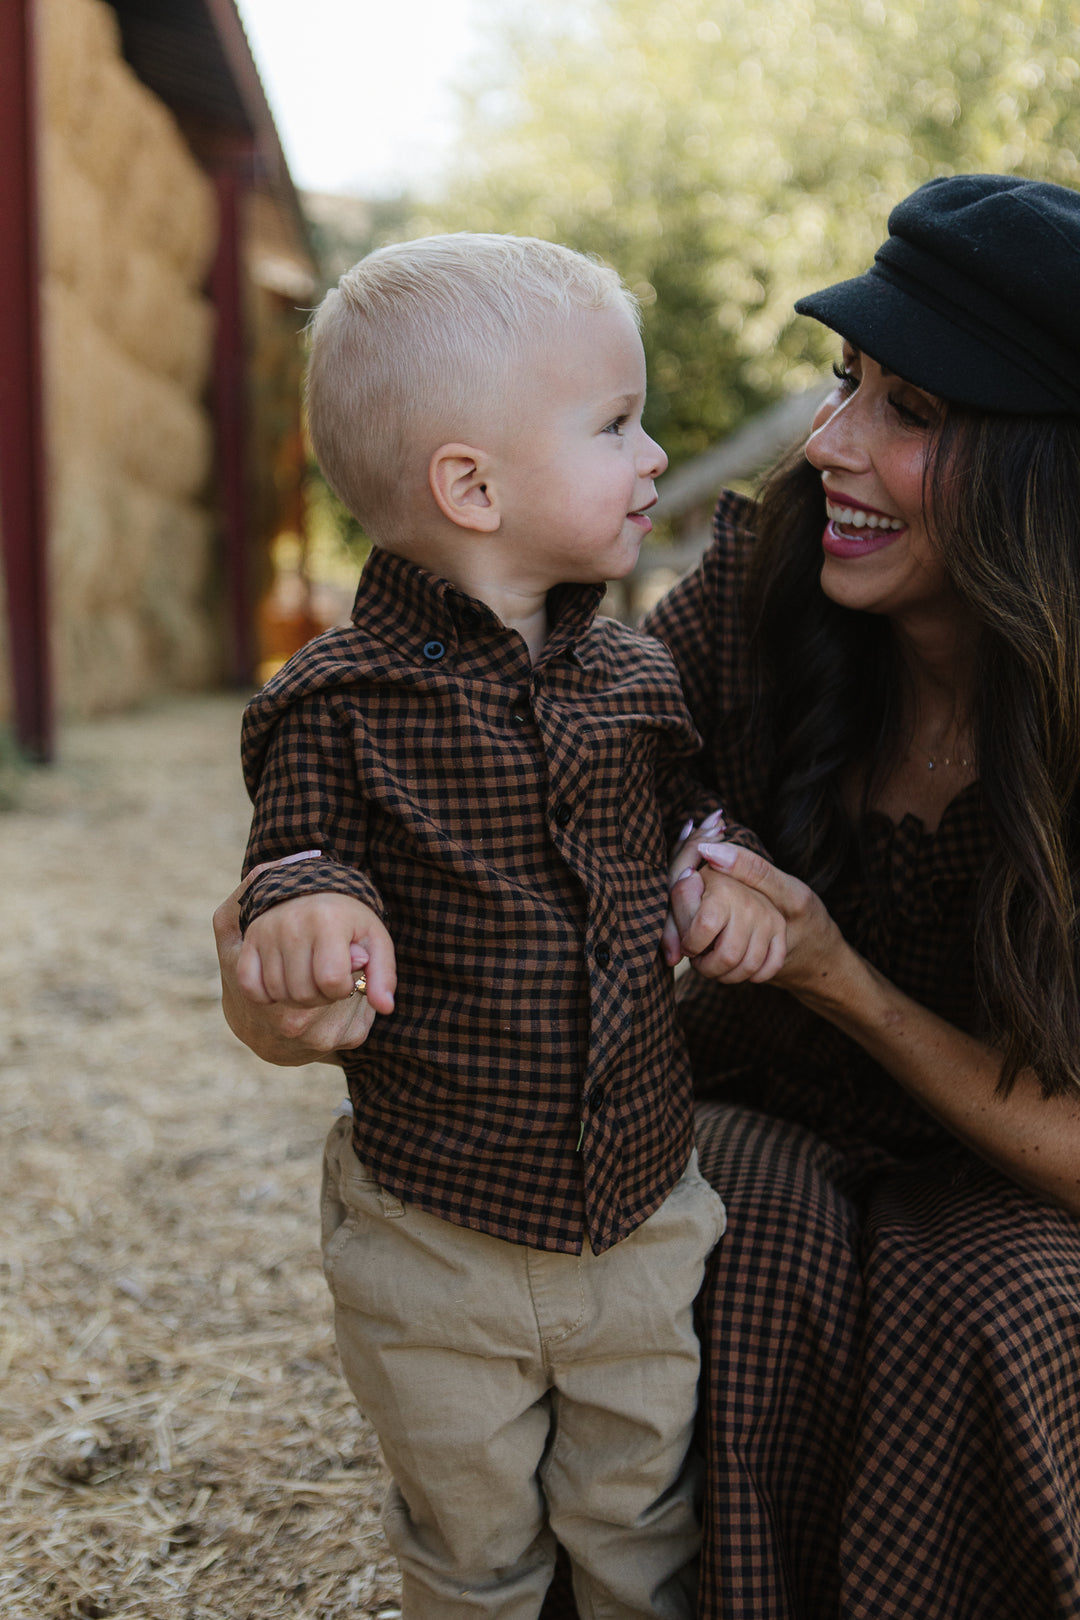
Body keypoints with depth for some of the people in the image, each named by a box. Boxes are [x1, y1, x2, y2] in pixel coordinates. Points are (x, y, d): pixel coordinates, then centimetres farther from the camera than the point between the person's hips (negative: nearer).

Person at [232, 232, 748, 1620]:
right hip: (438, 1246, -3)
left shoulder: (637, 676, 1)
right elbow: (300, 844, -9)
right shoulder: (342, 699, -15)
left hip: (643, 1226, 4)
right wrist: (311, 901, -32)